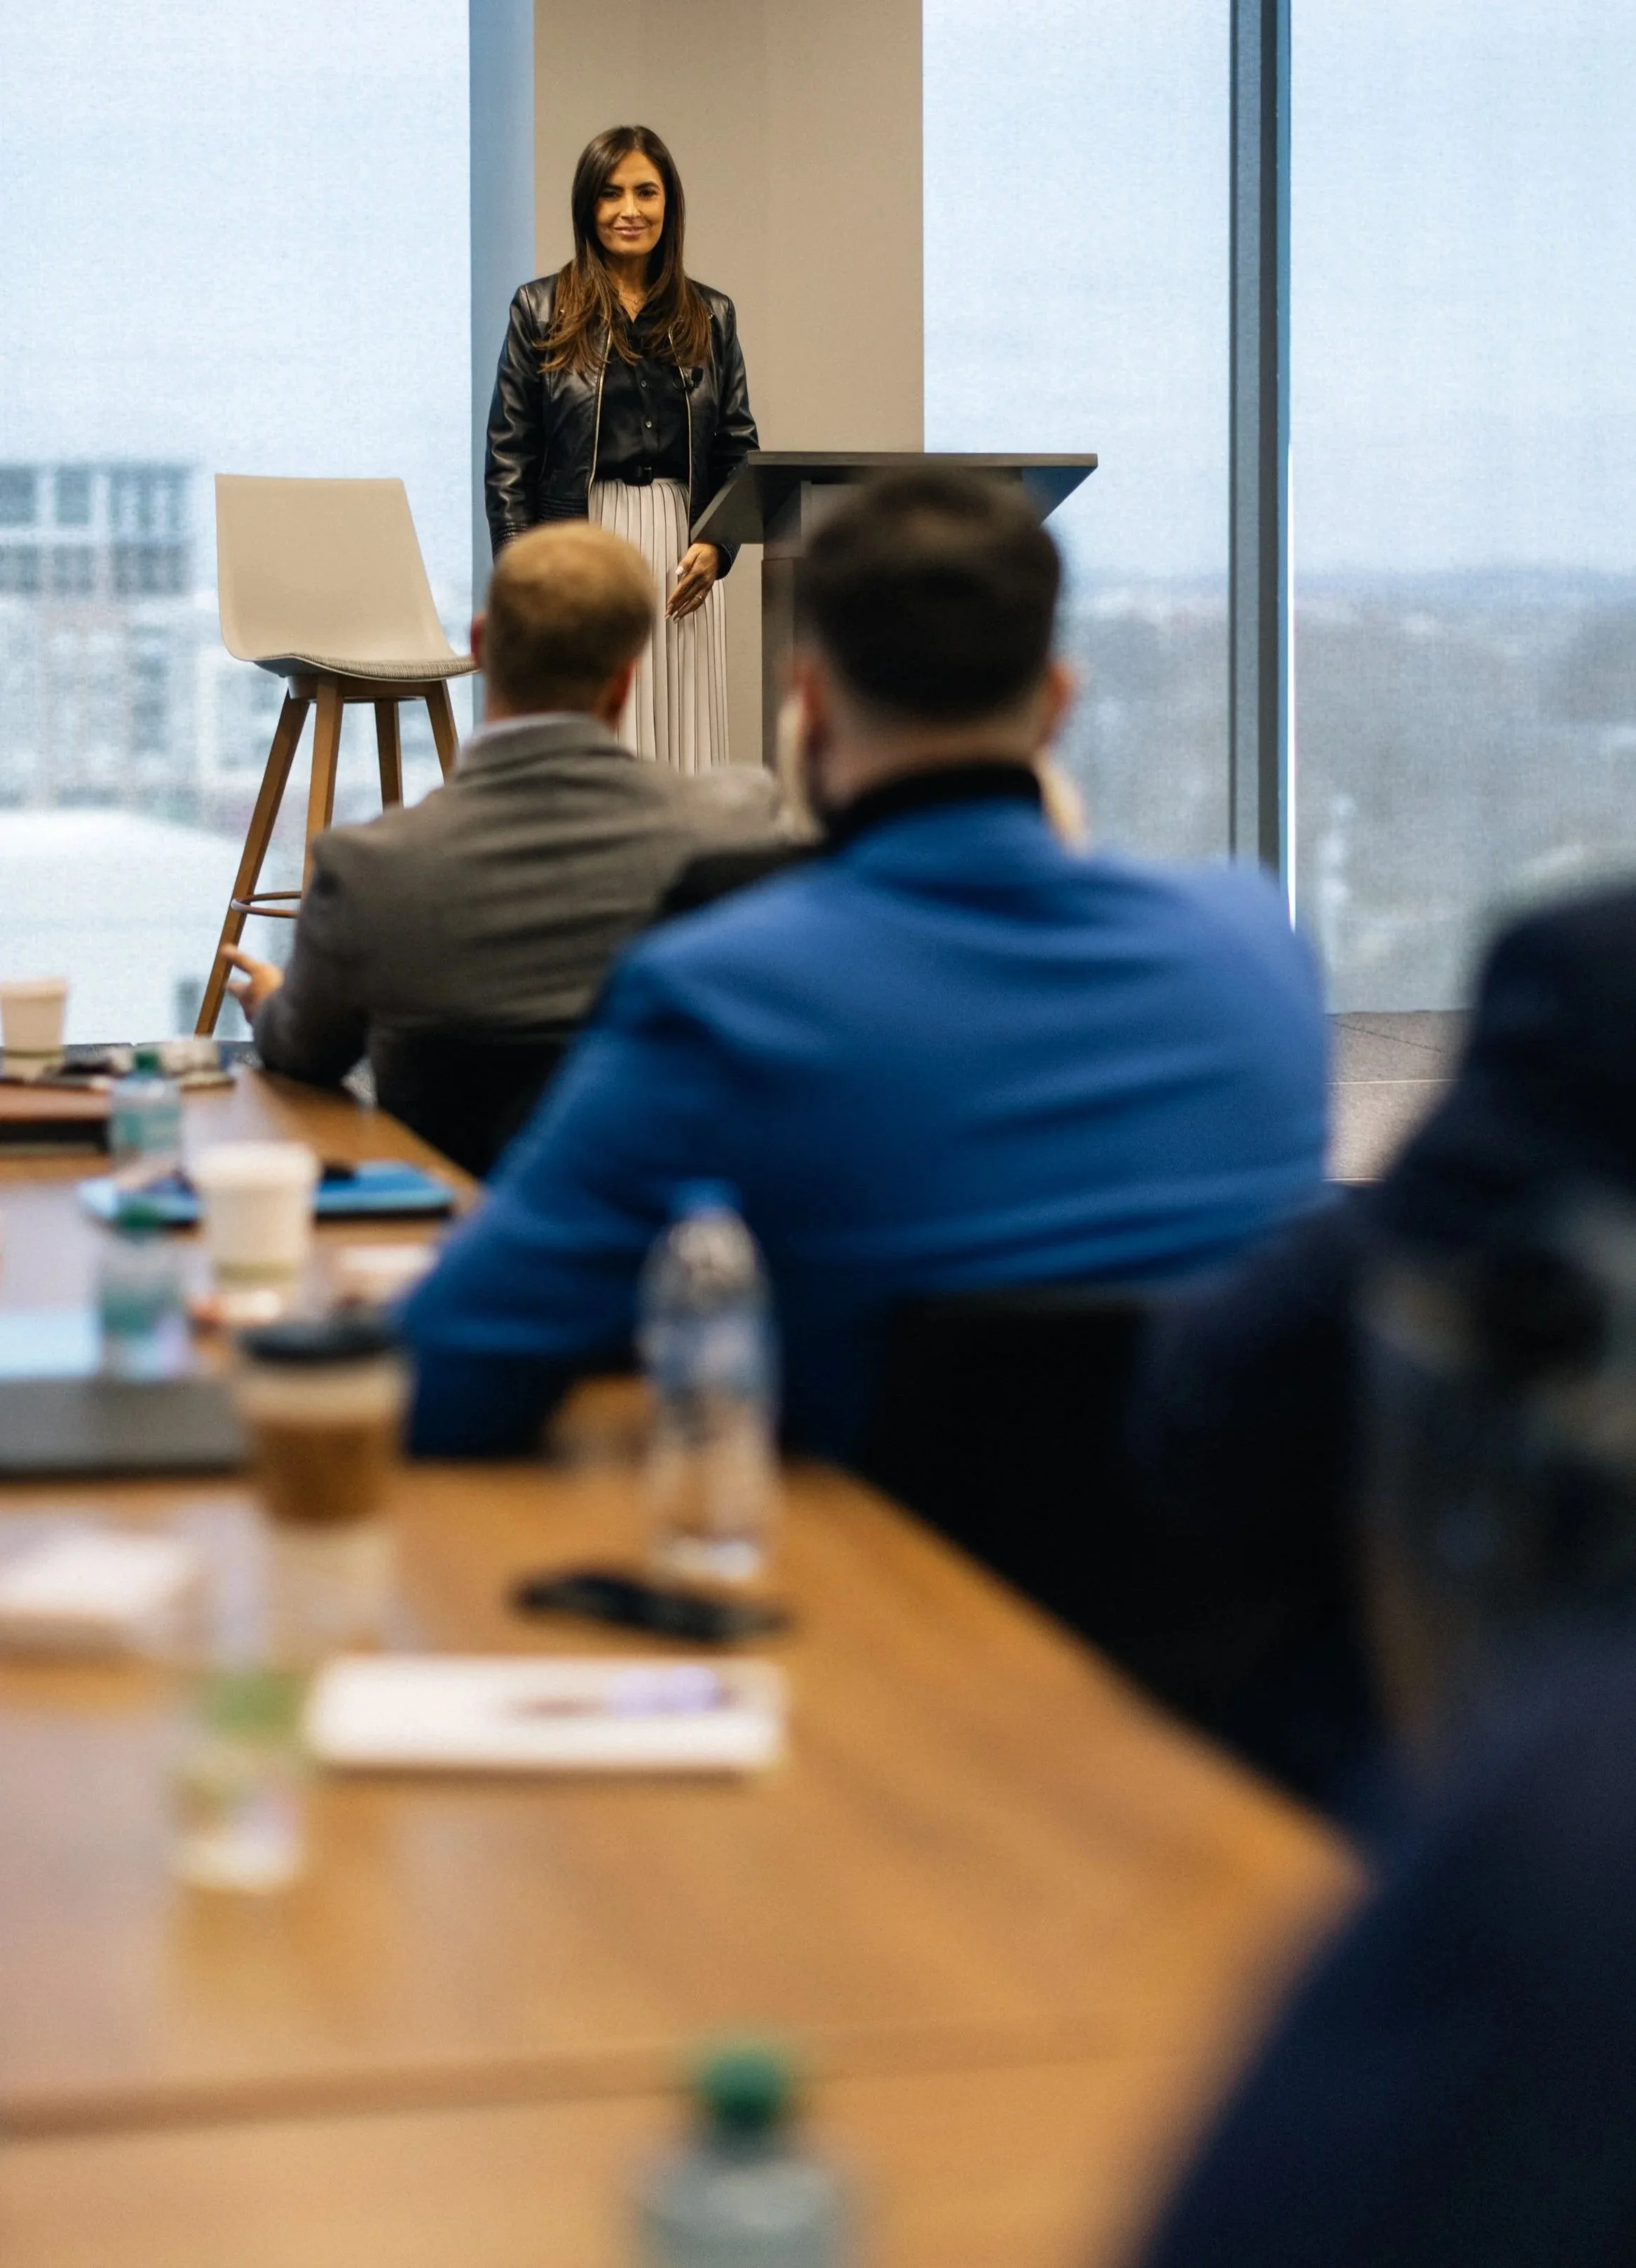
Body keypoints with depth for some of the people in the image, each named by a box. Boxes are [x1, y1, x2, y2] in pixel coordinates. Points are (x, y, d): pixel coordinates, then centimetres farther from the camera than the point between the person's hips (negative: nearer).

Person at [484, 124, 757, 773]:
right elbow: (508, 456, 2)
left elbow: (739, 447, 11)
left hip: (679, 557, 3)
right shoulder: (541, 310, 4)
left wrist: (716, 546, -5)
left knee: (681, 753, 2)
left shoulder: (710, 317, 11)